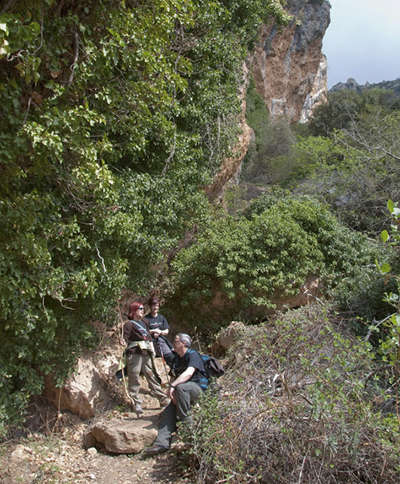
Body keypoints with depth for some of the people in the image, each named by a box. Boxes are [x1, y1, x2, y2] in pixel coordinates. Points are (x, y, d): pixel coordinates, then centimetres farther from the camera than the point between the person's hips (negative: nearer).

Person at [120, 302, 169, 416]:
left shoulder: (145, 322, 20)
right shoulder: (129, 324, -1)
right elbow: (125, 339, -9)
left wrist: (152, 351, 15)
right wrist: (123, 343, -31)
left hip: (146, 353, 6)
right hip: (134, 354, -6)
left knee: (152, 376, 10)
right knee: (134, 380, -4)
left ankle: (163, 400, 16)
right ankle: (137, 404, 3)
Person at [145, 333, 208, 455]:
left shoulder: (193, 355, -6)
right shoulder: (176, 359, 20)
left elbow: (189, 373, -23)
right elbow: (173, 378, 15)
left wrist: (172, 386, -29)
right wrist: (173, 395, -4)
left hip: (198, 387, -7)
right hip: (182, 394, 7)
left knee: (180, 387, -37)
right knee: (167, 412, -15)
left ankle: (185, 420, -24)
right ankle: (161, 443, -24)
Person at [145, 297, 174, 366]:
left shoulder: (162, 318, 14)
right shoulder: (146, 318, 2)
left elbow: (166, 331, 10)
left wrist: (159, 332, -9)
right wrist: (154, 331, -15)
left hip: (162, 340, 3)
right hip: (151, 342, -3)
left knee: (170, 357, -5)